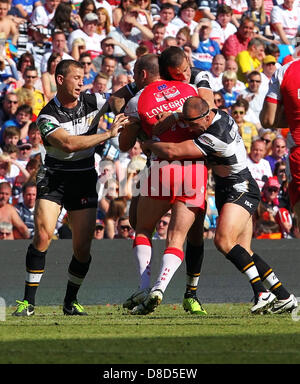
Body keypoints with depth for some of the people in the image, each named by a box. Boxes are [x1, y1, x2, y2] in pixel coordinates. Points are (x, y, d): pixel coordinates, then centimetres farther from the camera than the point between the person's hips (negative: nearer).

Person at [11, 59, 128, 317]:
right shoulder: (47, 116, -12)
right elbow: (69, 143, -26)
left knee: (83, 247, -3)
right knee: (42, 235, -17)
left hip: (84, 180, 3)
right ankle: (28, 302, -9)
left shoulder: (92, 101, 0)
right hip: (54, 178, -3)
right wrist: (108, 134, -28)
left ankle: (70, 302, 17)